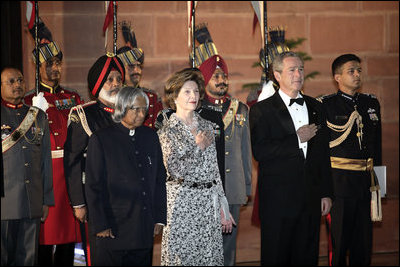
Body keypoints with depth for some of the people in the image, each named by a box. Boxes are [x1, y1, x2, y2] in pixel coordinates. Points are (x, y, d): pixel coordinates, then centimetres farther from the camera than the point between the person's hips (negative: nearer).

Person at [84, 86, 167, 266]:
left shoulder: (151, 137, 12)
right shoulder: (101, 139, -3)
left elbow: (160, 180, 14)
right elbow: (93, 186, -5)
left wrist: (159, 218, 9)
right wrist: (100, 225, -9)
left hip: (146, 230, 4)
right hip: (113, 229, -4)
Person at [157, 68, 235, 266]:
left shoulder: (206, 126, 11)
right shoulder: (167, 131, -4)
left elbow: (214, 169, 13)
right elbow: (175, 170, -16)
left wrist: (223, 207, 11)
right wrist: (198, 147, -9)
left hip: (209, 201, 5)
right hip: (182, 202, -5)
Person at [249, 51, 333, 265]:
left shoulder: (315, 108, 13)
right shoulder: (262, 110, -3)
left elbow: (323, 153, 15)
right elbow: (259, 151, -15)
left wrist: (326, 193, 11)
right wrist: (296, 140, -13)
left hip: (310, 199, 4)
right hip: (278, 199, -4)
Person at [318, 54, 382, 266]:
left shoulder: (371, 103, 13)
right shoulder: (325, 105, -4)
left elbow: (377, 145, 18)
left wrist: (376, 179, 14)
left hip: (366, 183, 5)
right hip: (339, 183, -5)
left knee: (363, 242, 9)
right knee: (339, 241, 0)